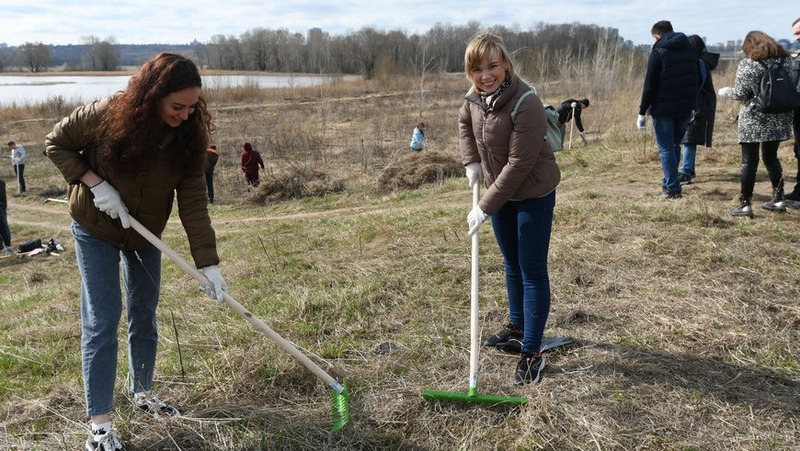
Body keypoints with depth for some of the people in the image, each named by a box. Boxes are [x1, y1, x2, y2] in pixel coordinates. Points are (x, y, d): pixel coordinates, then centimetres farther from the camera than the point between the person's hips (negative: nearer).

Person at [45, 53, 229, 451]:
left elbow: (193, 203, -21)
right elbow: (56, 143, -11)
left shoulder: (189, 136, -19)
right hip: (96, 229, -4)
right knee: (102, 320, -8)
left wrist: (208, 263, -27)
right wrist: (94, 182, -25)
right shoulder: (106, 115, -27)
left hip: (146, 233, 4)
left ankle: (142, 392, 34)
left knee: (145, 315, 13)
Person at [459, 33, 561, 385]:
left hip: (533, 194, -8)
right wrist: (471, 161, 4)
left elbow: (519, 164, -29)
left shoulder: (526, 104, -29)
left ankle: (532, 353, 7)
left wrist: (486, 207, -27)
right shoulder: (475, 96, -6)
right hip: (500, 192, 8)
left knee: (532, 272, -2)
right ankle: (517, 327, 41)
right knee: (512, 263, 22)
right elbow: (465, 122, 18)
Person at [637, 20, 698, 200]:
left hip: (663, 109, -6)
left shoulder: (658, 53, -10)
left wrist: (642, 112, -8)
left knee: (666, 148, -1)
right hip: (685, 108, 6)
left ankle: (672, 188, -2)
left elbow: (649, 86, -13)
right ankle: (670, 183, 23)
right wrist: (692, 103, 17)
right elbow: (696, 79, 13)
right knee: (675, 146, 17)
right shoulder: (690, 49, 11)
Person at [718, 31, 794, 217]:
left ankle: (745, 204, 0)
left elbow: (741, 93, -13)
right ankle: (778, 199, 21)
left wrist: (725, 91, 5)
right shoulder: (784, 60, 7)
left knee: (749, 161, 0)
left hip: (754, 119, -5)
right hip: (779, 119, 6)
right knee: (771, 157, 18)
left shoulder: (747, 64, -10)